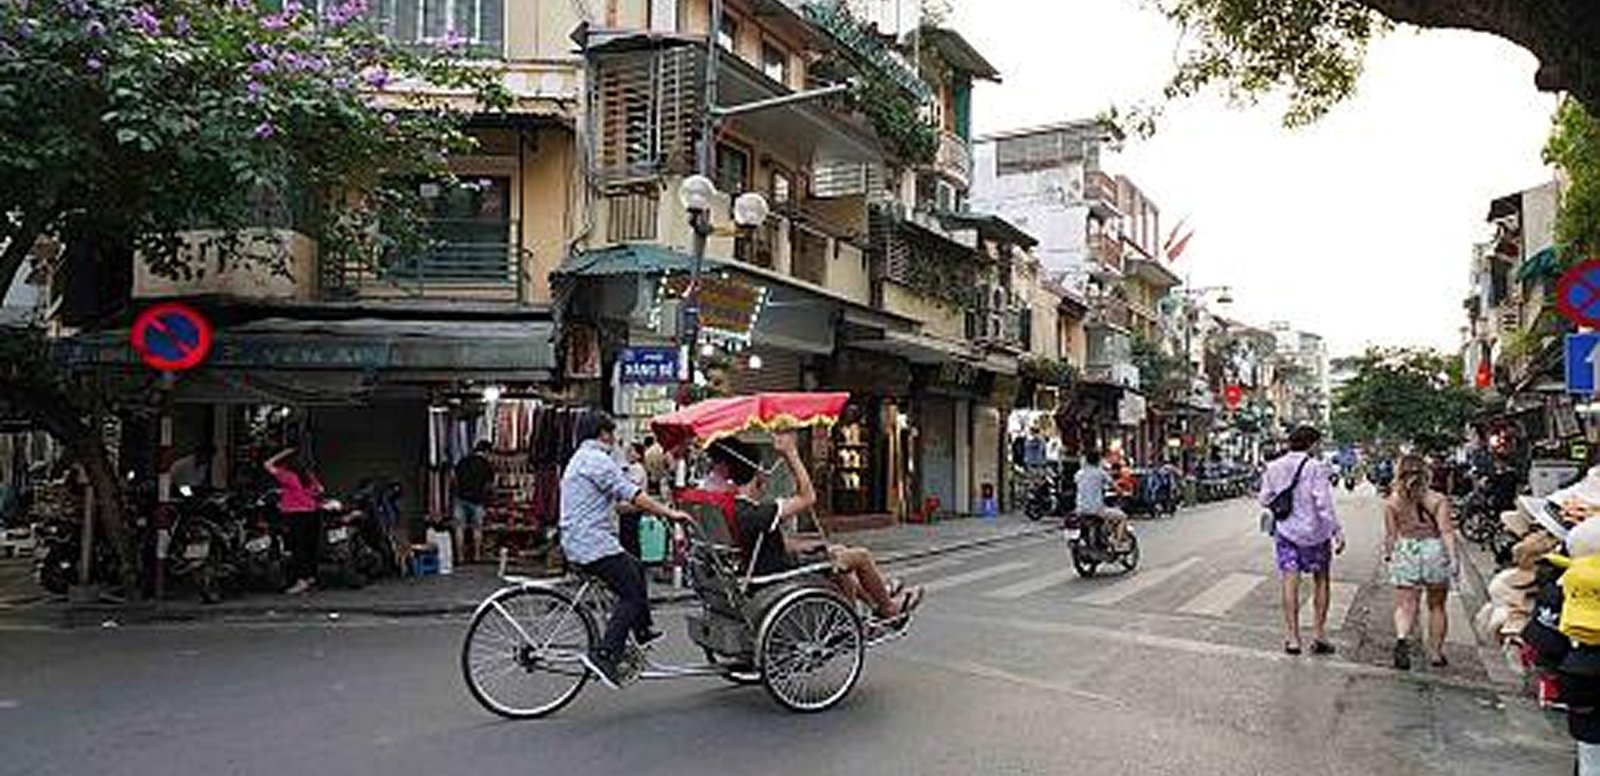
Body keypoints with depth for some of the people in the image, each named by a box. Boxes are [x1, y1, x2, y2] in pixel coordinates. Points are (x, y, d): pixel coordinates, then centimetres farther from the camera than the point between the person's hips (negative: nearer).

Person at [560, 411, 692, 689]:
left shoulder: (581, 458, 21)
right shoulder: (597, 459, -13)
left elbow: (618, 499, 25)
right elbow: (632, 495, -18)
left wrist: (659, 509, 22)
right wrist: (669, 513, -11)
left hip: (577, 540, 11)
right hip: (593, 543, -11)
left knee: (636, 569, 22)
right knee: (631, 595, -8)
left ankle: (643, 630, 26)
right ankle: (604, 655, -14)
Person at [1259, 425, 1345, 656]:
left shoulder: (1273, 468, 1)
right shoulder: (1316, 468, -13)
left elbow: (1265, 498, 6)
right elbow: (1324, 504, -16)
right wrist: (1338, 532, -11)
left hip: (1285, 531, 3)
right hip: (1314, 532, -3)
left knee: (1290, 583, 4)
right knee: (1321, 581, 14)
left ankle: (1292, 637, 3)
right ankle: (1319, 634, 15)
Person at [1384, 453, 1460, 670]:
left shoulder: (1392, 503, -1)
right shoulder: (1438, 500, -2)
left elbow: (1391, 535, 2)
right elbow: (1446, 531, -10)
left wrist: (1389, 556, 13)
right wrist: (1453, 557, -13)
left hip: (1405, 552, 0)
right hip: (1435, 551, 0)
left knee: (1405, 605, 1)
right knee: (1437, 606, 17)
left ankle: (1402, 638, -27)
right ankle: (1436, 652, 23)